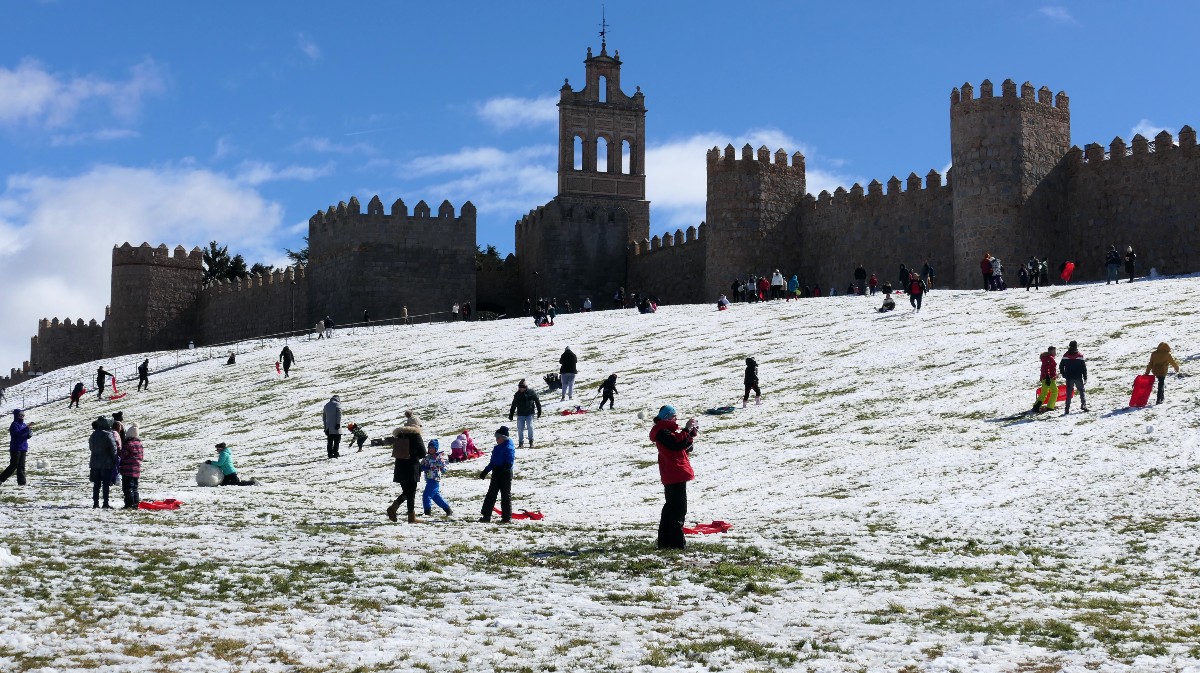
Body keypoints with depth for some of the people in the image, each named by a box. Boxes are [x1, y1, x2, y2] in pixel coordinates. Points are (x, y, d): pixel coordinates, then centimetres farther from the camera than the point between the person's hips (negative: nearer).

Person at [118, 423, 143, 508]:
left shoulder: (128, 444, -15)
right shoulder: (139, 443, 10)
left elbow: (121, 455, -12)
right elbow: (141, 456, 16)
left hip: (127, 470, -8)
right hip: (136, 470, 8)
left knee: (127, 488, -4)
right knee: (134, 488, 13)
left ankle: (129, 504, -6)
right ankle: (135, 504, 13)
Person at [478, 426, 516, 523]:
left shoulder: (509, 448, -12)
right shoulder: (497, 448, 14)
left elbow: (509, 463, -21)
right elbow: (492, 462, 21)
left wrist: (503, 469, -33)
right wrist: (485, 472, 20)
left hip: (505, 475, -8)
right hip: (496, 474, 8)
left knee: (506, 496, 0)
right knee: (491, 495, 6)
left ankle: (507, 517, 7)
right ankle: (486, 515, 7)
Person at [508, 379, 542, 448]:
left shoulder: (531, 393, -5)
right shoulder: (517, 395, 2)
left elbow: (537, 402, 3)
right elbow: (513, 406, 9)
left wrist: (539, 412, 3)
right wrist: (511, 415, 8)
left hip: (529, 414, -2)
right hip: (520, 414, 2)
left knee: (530, 427, -9)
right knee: (520, 429, 1)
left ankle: (531, 442, 6)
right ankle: (521, 443, 15)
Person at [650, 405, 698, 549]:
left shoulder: (667, 430, 20)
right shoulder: (663, 432, -12)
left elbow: (685, 446, 19)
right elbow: (677, 444, -26)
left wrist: (691, 432, 5)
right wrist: (687, 429, -19)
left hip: (671, 476, 11)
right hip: (676, 475, -11)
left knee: (671, 506, 15)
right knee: (679, 508, -10)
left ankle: (665, 541, 19)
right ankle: (676, 541, -11)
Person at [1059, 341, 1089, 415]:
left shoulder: (1065, 356, -1)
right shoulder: (1080, 355, -7)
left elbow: (1061, 366, 0)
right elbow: (1084, 367, -5)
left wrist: (1064, 375, 13)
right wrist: (1085, 377, 1)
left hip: (1069, 378, 2)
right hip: (1078, 377, -1)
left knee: (1069, 393, 4)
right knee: (1081, 391, 16)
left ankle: (1067, 409, -3)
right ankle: (1083, 405, 7)